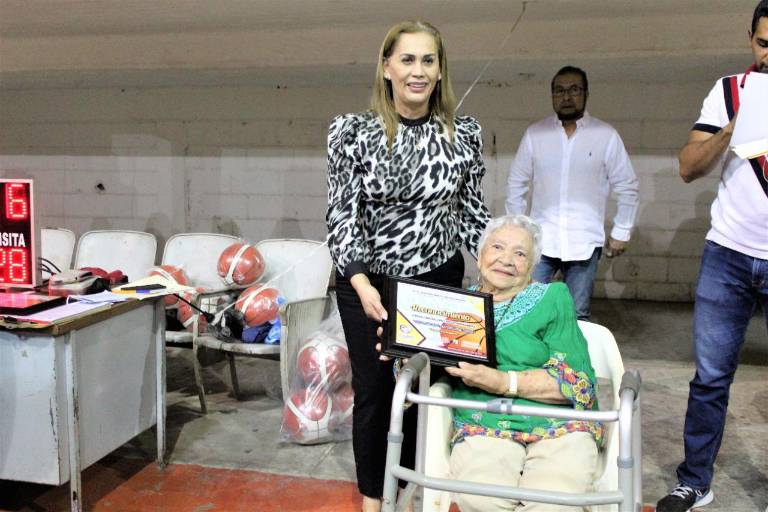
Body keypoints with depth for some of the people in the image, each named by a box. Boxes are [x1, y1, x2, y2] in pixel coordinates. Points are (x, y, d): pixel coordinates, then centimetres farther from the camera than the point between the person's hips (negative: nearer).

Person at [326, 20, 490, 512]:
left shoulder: (464, 133, -3)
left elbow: (472, 212, 4)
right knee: (373, 389, 9)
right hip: (367, 282, -1)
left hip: (438, 280, 2)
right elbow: (341, 214, -11)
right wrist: (362, 284, -22)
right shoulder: (353, 131, -9)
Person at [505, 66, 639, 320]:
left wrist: (621, 233, 3)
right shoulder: (535, 133, 2)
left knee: (578, 316, 8)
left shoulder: (606, 135, -1)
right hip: (540, 240, 1)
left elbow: (627, 188, 4)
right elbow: (516, 183, 8)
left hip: (584, 243, -1)